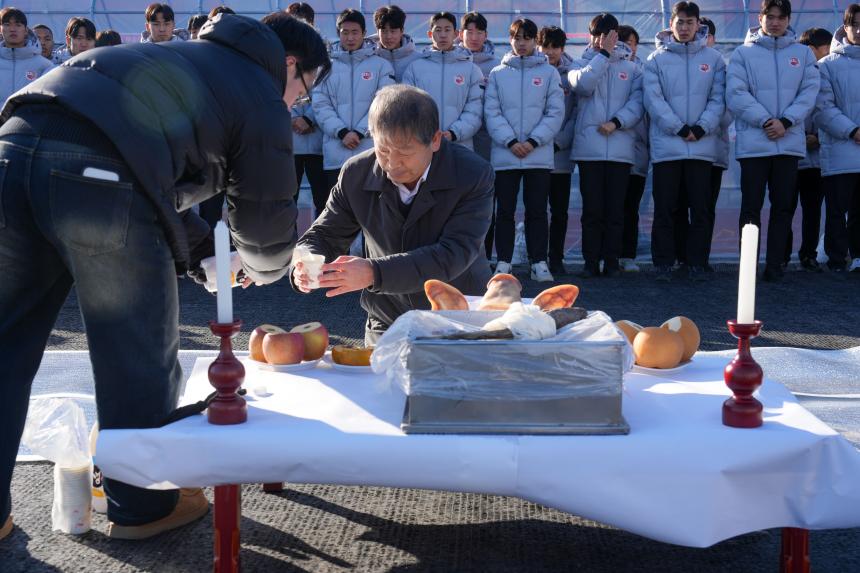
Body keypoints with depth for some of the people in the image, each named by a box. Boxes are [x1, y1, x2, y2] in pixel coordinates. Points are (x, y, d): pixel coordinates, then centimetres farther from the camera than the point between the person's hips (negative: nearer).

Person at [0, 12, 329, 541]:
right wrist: (262, 269, 39)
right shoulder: (263, 100, 14)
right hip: (97, 176, -7)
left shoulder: (186, 56, 35)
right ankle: (141, 506, 26)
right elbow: (267, 215, 18)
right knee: (139, 355, 10)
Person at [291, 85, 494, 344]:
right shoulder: (356, 174, -4)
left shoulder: (474, 175, -14)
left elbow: (454, 254, -24)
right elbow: (324, 235, 6)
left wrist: (373, 272, -36)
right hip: (388, 325, 2)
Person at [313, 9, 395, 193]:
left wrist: (359, 132, -12)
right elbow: (320, 105, 2)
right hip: (335, 154, 1)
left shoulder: (381, 66, 7)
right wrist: (342, 132, -12)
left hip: (371, 153, -1)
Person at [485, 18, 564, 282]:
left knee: (537, 210, 2)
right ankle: (503, 262, 9)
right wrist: (510, 142, -11)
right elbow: (491, 112, 1)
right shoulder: (497, 74, 9)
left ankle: (538, 262, 8)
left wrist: (533, 141, -10)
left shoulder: (549, 72, 8)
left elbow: (555, 112, 1)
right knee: (504, 210, 2)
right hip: (505, 155, 1)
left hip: (539, 154, 0)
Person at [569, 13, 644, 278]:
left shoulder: (631, 67, 11)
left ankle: (611, 261, 8)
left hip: (621, 148, 0)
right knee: (592, 209, 1)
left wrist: (616, 122, -14)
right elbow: (583, 84, -11)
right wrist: (604, 54, -7)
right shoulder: (582, 63, 11)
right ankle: (591, 261, 7)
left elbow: (638, 102, 0)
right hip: (589, 148, 0)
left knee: (615, 209, 2)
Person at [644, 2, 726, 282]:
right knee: (665, 209, 2)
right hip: (666, 146, -1)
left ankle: (697, 263, 10)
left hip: (703, 146, 1)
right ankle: (663, 263, 8)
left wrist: (701, 128, -12)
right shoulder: (656, 59, 5)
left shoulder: (713, 59, 9)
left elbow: (718, 98, 3)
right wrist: (679, 129, -12)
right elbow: (653, 100, -4)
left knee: (701, 209, 3)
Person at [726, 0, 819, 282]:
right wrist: (766, 120, -15)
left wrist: (786, 121, -12)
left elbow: (809, 92, 3)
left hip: (790, 141, 2)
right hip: (753, 143, -2)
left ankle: (775, 265, 9)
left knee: (783, 206, 4)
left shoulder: (803, 54, 11)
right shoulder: (743, 53, 4)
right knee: (751, 206, 0)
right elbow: (736, 94, -6)